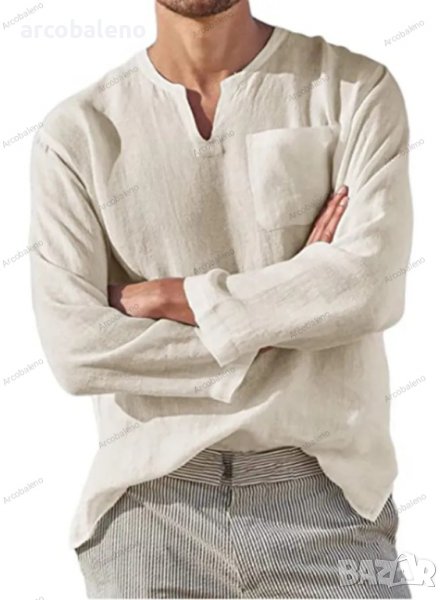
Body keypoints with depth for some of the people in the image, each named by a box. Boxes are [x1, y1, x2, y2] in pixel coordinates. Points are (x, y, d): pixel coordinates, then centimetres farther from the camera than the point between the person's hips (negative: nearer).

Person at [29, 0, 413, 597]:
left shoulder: (357, 89, 0)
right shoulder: (77, 134, 0)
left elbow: (372, 289, -13)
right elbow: (75, 349, -9)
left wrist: (160, 298, -10)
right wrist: (270, 333, -10)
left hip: (325, 491, 0)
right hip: (150, 501, 1)